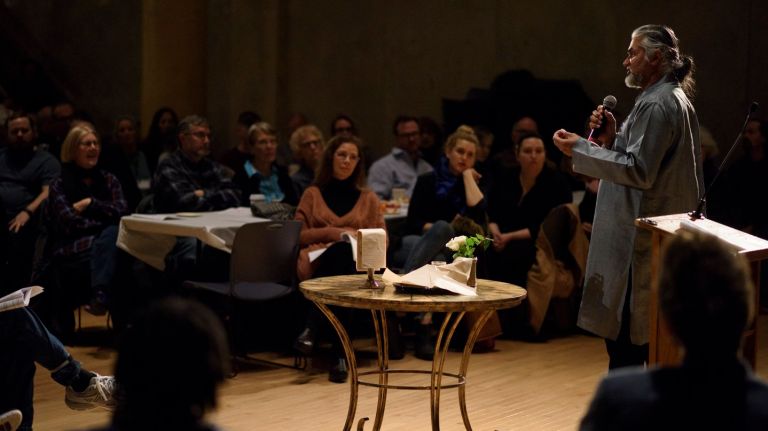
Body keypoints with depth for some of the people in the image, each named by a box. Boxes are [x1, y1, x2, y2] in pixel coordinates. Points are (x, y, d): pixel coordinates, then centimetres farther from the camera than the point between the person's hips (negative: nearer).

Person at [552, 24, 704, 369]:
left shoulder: (657, 105, -16)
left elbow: (639, 171, -22)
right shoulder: (674, 99, 17)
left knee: (622, 334, -6)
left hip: (642, 240, -11)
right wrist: (612, 136, 6)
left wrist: (580, 150, -18)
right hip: (663, 236, 11)